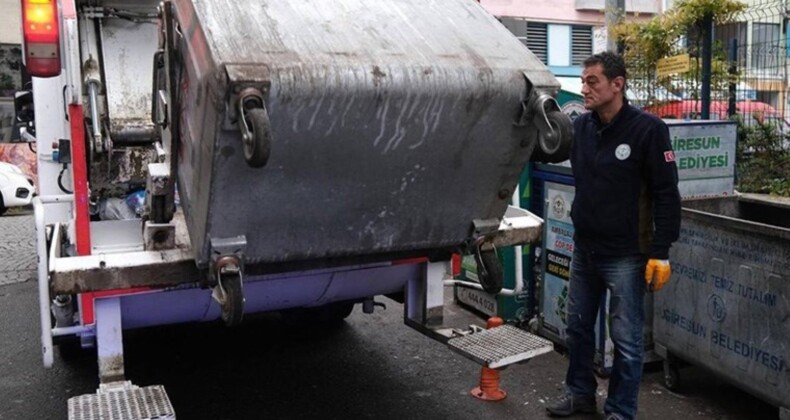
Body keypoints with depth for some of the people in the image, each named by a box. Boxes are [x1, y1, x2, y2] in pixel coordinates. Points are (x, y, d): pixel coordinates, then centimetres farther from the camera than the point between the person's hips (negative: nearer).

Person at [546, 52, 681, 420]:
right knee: (578, 326, 16)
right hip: (583, 249, 6)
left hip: (626, 255, -5)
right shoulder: (580, 126, 3)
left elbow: (666, 194, -12)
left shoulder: (647, 128, -12)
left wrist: (661, 253, -15)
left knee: (626, 337, 4)